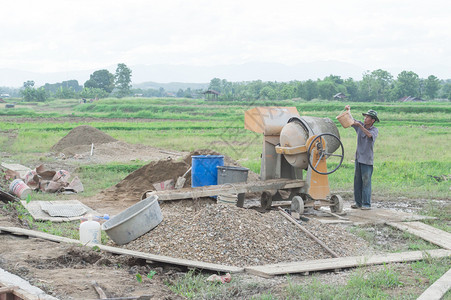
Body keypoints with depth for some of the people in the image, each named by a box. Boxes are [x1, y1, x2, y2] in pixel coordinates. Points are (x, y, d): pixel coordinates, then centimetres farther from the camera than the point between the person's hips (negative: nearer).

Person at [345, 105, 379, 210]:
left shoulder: (375, 130, -6)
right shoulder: (360, 125, 8)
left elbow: (369, 135, -28)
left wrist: (360, 125, -34)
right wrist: (347, 111, -5)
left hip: (367, 160, -6)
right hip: (358, 158, 6)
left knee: (366, 182, -6)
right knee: (357, 181, 9)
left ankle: (366, 204, -2)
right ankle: (358, 202, 16)